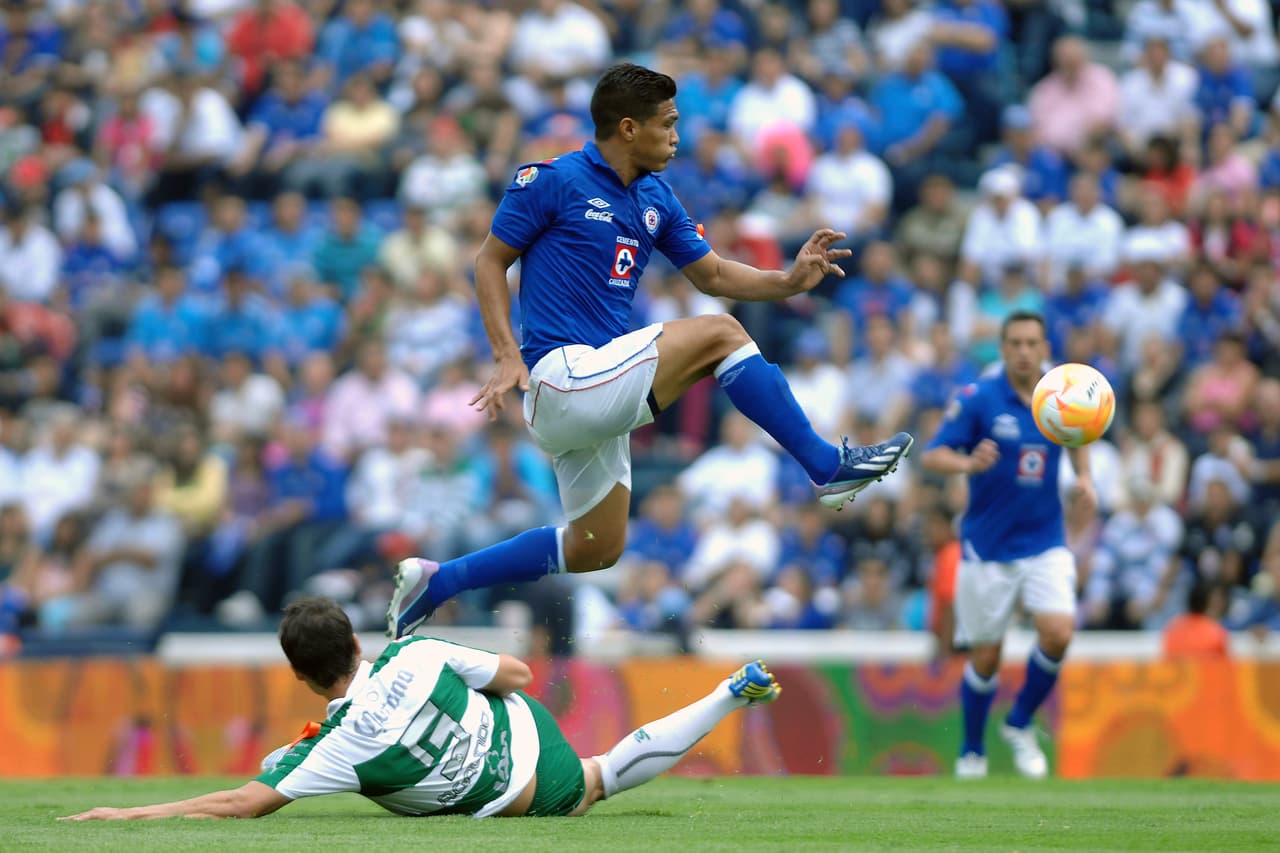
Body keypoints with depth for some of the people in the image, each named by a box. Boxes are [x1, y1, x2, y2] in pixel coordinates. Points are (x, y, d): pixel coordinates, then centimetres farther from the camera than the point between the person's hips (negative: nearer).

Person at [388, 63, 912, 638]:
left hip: (597, 392, 9)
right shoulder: (554, 180, -8)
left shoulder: (654, 200, 14)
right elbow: (490, 261, -4)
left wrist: (790, 281, 1)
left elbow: (712, 274, 18)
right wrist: (508, 356, -15)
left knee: (596, 550, 14)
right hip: (560, 374, -9)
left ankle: (433, 582, 20)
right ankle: (827, 467, -7)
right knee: (720, 334, -13)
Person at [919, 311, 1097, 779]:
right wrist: (968, 463, -37)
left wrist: (1084, 477, 4)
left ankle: (1020, 724, 8)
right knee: (985, 658, 3)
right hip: (987, 547, -2)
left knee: (1057, 635, -17)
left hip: (1045, 543, 2)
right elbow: (931, 456, -17)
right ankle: (972, 752, 27)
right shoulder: (976, 398, -12)